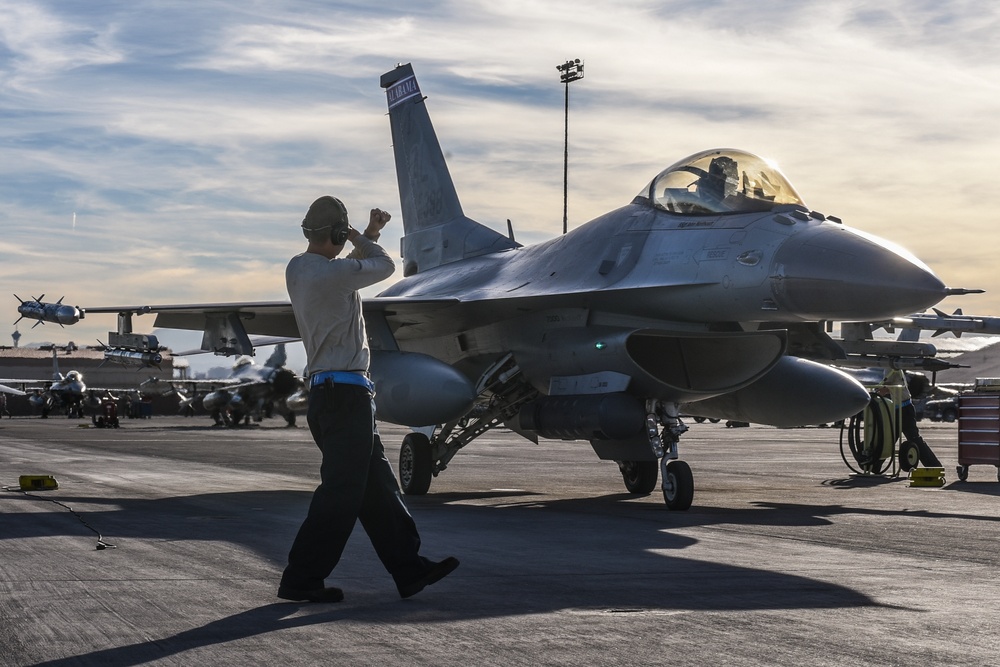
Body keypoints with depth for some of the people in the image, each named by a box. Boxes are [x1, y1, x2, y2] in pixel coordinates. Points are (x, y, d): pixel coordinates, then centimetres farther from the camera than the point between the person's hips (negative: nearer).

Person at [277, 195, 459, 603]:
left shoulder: (297, 269, 10)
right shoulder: (331, 273, -18)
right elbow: (385, 266, -1)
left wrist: (369, 234, 28)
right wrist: (357, 237, 12)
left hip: (325, 391, 10)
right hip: (346, 393, -10)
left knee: (377, 486, 12)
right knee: (341, 492, -4)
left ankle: (409, 569, 17)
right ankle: (301, 580, 0)